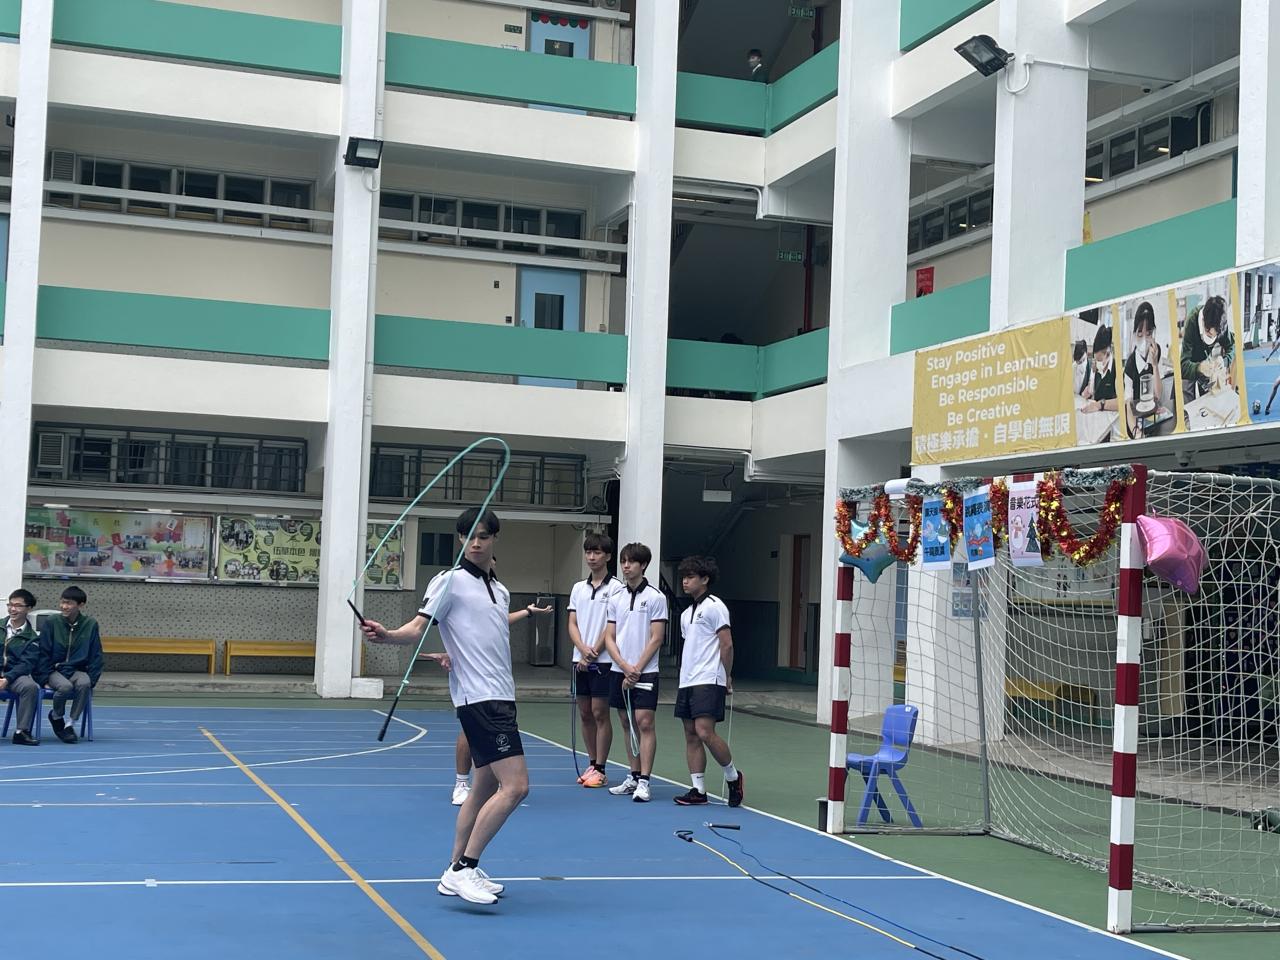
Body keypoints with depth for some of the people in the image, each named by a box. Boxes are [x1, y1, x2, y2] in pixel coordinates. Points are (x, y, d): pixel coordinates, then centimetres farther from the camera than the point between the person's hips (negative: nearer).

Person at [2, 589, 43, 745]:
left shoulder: (31, 638, 8)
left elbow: (26, 664, -3)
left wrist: (7, 679, -21)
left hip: (14, 674, 0)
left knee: (31, 686, -33)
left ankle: (21, 731, -24)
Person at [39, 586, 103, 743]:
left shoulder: (91, 624, -2)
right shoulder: (51, 623, -4)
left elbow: (96, 655, 3)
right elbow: (44, 653, -1)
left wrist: (91, 679, -5)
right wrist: (45, 679, -8)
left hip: (78, 670, 1)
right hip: (55, 670, -1)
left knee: (84, 684, -33)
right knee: (65, 686, -33)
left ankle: (70, 723, -17)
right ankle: (56, 717, -2)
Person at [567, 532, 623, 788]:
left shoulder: (615, 587, -5)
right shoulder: (578, 588, 12)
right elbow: (572, 625, 9)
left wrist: (594, 653, -10)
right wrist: (583, 649, -8)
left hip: (603, 661, -6)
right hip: (580, 660, 6)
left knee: (600, 714, -3)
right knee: (585, 714, 9)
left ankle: (601, 770, 2)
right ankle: (592, 764, 18)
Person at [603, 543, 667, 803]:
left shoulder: (655, 597, -4)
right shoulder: (616, 598, 10)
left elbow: (656, 639, -7)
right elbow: (609, 638, 7)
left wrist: (637, 669, -10)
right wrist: (624, 667, -7)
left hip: (645, 672, -5)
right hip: (619, 671, 5)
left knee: (644, 723, -10)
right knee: (627, 723, 9)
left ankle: (644, 782, -9)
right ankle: (633, 777, 17)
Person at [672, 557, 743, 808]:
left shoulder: (714, 606, -7)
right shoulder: (686, 614, 19)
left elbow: (727, 645, -9)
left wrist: (726, 677, -6)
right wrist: (686, 674, 15)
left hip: (708, 681, -9)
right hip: (687, 682, 9)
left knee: (705, 732, -16)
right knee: (691, 735, 5)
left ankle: (733, 777, 3)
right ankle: (698, 790, 8)